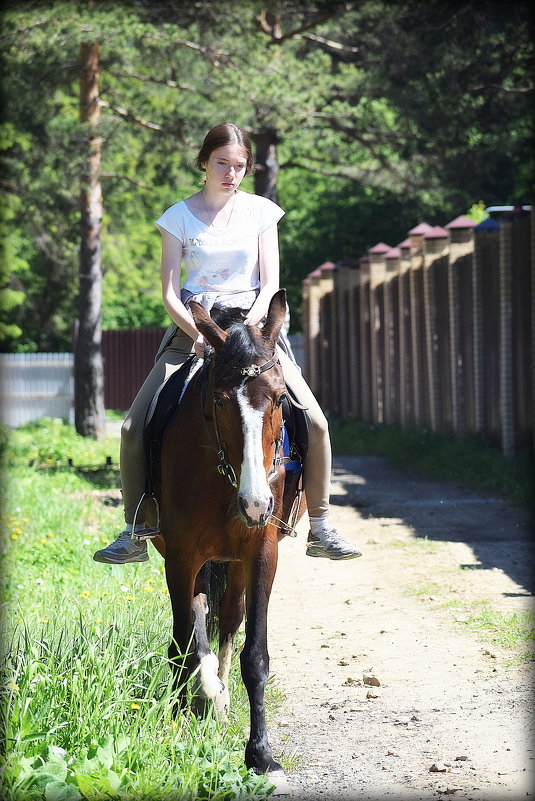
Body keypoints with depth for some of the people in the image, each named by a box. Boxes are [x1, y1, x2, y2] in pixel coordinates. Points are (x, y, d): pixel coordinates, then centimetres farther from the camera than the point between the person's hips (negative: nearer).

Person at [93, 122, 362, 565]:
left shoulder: (260, 212, 4)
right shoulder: (179, 217, 3)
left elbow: (270, 285, 0)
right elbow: (169, 294, -2)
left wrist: (245, 327, -17)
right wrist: (198, 334, -19)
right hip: (192, 329, 0)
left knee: (314, 422, -16)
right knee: (135, 427, -14)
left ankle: (320, 528, -1)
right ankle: (136, 534, 0)